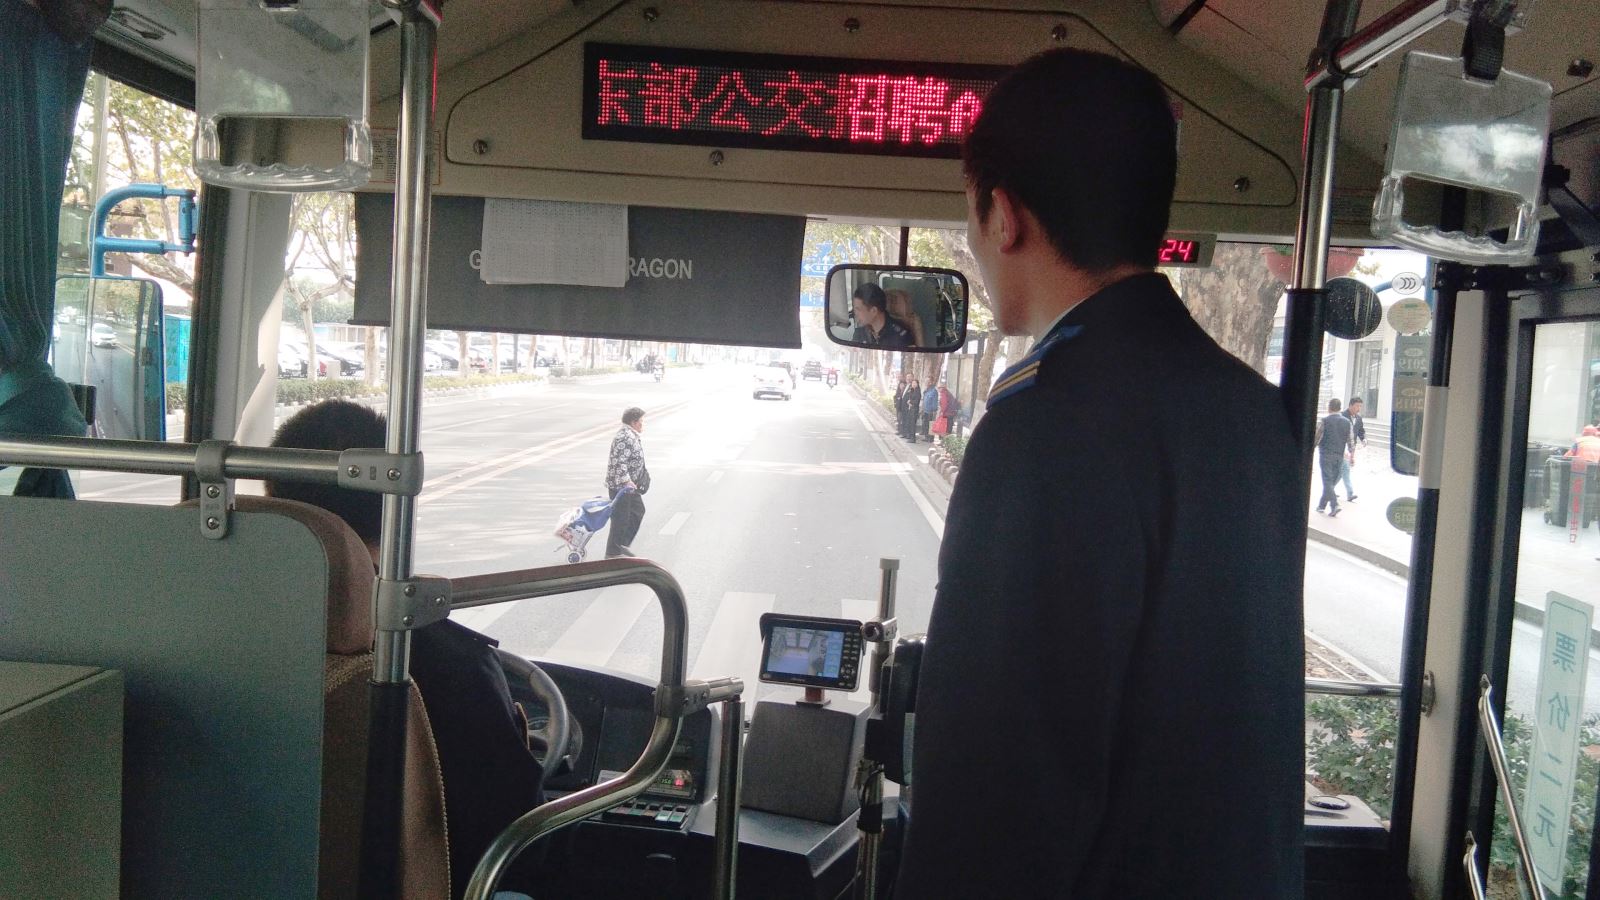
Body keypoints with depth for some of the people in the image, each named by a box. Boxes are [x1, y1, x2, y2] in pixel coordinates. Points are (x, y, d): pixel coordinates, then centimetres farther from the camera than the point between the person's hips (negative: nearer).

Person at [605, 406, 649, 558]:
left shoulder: (633, 435, 11)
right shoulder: (625, 437, -23)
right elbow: (618, 462, -28)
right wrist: (626, 481, -29)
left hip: (630, 484, 11)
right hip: (620, 486, -11)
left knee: (638, 511, 21)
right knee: (621, 518, -3)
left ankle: (622, 544, 30)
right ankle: (612, 553, 8)